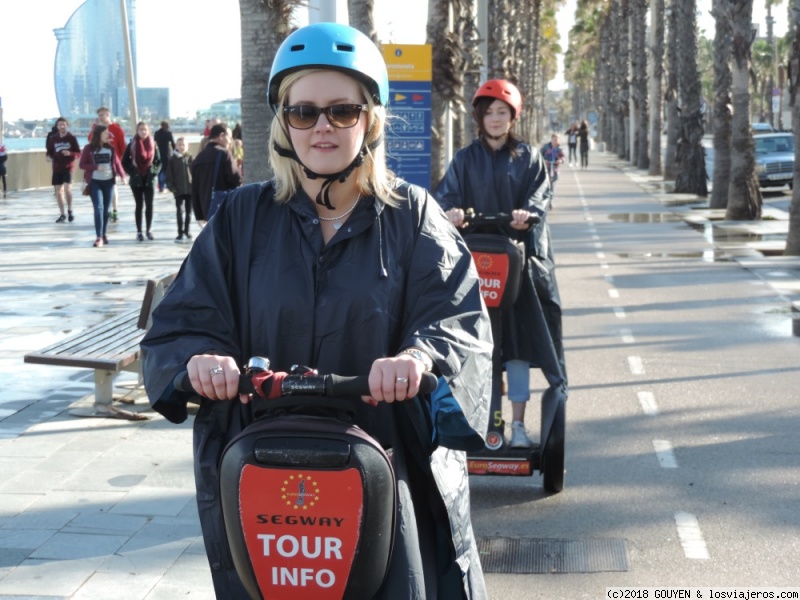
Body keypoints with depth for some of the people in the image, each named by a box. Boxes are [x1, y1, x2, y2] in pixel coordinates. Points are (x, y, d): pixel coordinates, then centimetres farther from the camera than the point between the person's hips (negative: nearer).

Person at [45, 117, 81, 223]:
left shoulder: (71, 138, -3)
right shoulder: (53, 139, 4)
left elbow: (78, 153, -2)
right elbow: (49, 152, 13)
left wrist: (70, 153, -21)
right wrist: (48, 156, -10)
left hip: (68, 167, -3)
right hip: (57, 168, 3)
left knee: (67, 189, -19)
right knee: (58, 191, 5)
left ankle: (70, 210, 2)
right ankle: (62, 214, 17)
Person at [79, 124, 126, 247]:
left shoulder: (111, 148, 6)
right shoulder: (89, 148, -2)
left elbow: (117, 163, 5)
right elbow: (82, 165, -2)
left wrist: (122, 175, -11)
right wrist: (96, 167, -16)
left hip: (109, 181, 3)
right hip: (95, 182, -3)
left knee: (106, 209, 8)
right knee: (98, 208, -12)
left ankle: (104, 235, 21)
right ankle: (99, 237, -15)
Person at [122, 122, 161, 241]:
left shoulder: (153, 144, 2)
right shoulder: (132, 145, -4)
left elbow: (159, 161, 7)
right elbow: (125, 162, -1)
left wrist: (155, 172, -6)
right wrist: (132, 173, -9)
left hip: (149, 180, 1)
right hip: (136, 180, -1)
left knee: (149, 205, 3)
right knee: (139, 205, 3)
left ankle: (148, 230, 13)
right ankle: (139, 231, 8)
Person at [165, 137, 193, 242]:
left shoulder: (190, 158, 4)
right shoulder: (173, 160, 1)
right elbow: (169, 175, 0)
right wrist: (171, 187, -10)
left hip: (190, 189, 2)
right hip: (179, 190, -2)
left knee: (188, 211, 10)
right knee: (180, 211, -6)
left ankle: (186, 230, 25)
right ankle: (180, 233, -4)